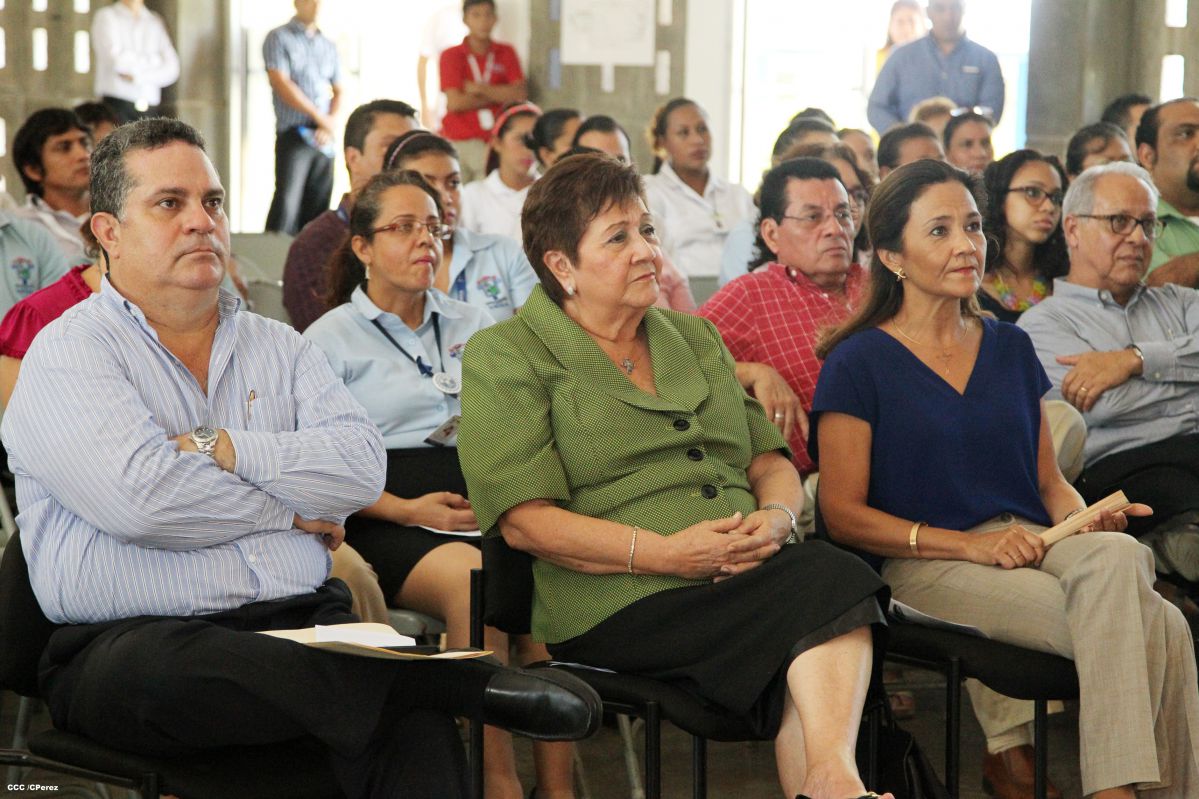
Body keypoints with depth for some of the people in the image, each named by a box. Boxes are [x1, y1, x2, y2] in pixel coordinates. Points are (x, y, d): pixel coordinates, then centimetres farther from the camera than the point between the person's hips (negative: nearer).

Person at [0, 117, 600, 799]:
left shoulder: (278, 347, 20)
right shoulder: (69, 353, 4)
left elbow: (362, 467, 3)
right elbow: (140, 498, -14)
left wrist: (224, 450, -8)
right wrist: (290, 511, 0)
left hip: (303, 626, 3)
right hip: (132, 640, -3)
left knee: (413, 714, -30)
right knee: (168, 668, -40)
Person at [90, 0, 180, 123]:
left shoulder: (155, 22, 16)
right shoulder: (106, 16, 5)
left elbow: (171, 69, 4)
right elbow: (116, 60, -11)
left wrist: (137, 76, -9)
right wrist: (153, 60, 2)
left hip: (150, 107, 3)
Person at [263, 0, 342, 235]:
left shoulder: (328, 45, 16)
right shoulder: (279, 38, 1)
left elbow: (338, 91, 17)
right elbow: (281, 84, -10)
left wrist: (330, 123, -3)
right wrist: (319, 116, -11)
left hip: (323, 137, 5)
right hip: (293, 134, -5)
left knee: (318, 206, 2)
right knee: (287, 201, -12)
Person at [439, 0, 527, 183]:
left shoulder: (506, 53, 9)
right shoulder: (451, 56, 2)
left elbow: (520, 95, -2)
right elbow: (455, 102, -9)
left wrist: (480, 88, -7)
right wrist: (499, 95, -3)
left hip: (495, 140, 2)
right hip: (458, 141, -1)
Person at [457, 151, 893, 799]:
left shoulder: (696, 340, 27)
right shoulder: (505, 356, 5)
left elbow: (770, 460, 23)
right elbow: (524, 520, -6)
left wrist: (777, 517, -3)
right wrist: (666, 552, -16)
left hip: (750, 575, 6)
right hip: (621, 602, -6)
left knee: (827, 572, -32)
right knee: (829, 584, -30)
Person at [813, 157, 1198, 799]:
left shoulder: (1010, 348, 19)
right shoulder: (859, 363, 2)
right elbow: (842, 515, -3)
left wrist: (1082, 517, -2)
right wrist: (970, 544, -14)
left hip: (1032, 546, 5)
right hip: (925, 567, -5)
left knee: (1116, 557, -34)